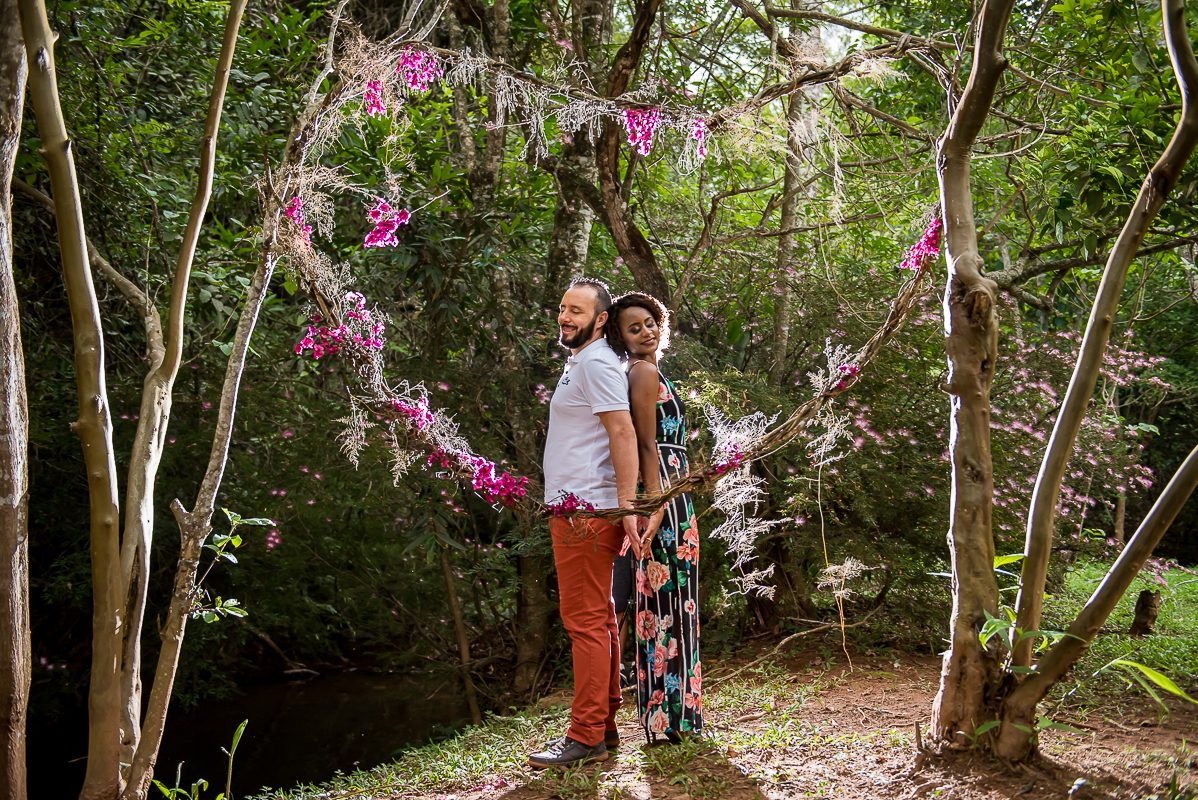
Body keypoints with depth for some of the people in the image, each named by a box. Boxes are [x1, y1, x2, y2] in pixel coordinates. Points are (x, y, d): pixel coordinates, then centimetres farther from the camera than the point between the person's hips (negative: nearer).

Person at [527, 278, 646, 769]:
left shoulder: (597, 365, -11)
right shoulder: (579, 363, 21)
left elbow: (623, 433, -20)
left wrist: (626, 506, -25)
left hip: (586, 511, -11)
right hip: (575, 508, 11)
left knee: (586, 622, -8)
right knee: (598, 621, 13)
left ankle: (586, 738, -4)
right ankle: (604, 726, 20)